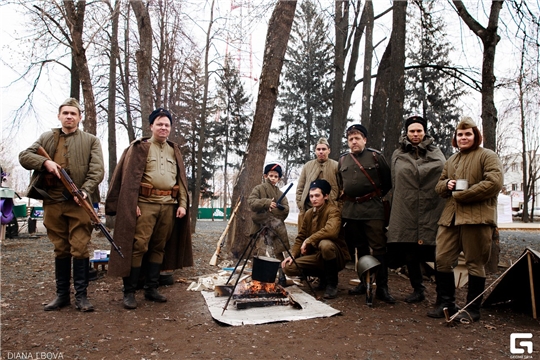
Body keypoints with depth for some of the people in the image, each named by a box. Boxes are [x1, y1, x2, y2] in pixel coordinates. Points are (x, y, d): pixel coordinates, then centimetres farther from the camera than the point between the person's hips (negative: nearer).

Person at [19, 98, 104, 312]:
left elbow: (97, 170, -3)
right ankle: (62, 294, 21)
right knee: (60, 250, 11)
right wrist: (45, 162, -10)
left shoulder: (91, 140, 7)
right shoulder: (46, 138, 17)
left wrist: (85, 190, -19)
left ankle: (81, 295, 6)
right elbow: (24, 156, 10)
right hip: (52, 202, 3)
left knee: (80, 249, -3)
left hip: (78, 202, -3)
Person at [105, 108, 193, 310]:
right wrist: (133, 204, -13)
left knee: (159, 247, 10)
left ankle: (151, 289, 20)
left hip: (169, 205, 5)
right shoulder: (139, 148, 3)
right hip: (145, 204, -4)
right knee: (138, 247, -5)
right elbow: (130, 178, -4)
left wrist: (182, 203, 4)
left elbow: (181, 179, 14)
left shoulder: (174, 151, 17)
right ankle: (129, 292, 5)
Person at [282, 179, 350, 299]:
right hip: (316, 256, 7)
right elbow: (301, 237, 9)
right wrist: (293, 254, -6)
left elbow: (331, 230, -35)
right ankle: (323, 276, 13)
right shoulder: (308, 213, 6)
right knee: (289, 267, -10)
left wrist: (308, 241, -26)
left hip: (336, 256, -7)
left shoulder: (333, 210, -15)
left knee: (325, 244, -39)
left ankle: (332, 283, -13)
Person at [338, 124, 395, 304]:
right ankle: (364, 282, 25)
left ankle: (382, 287, 4)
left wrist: (377, 196, 3)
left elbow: (388, 181, 4)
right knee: (359, 248, 13)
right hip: (350, 210, 5)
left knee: (378, 248, -4)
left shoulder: (376, 156, -1)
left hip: (372, 209, -4)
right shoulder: (343, 160, 12)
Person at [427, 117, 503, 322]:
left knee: (475, 263, 2)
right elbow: (439, 186, 25)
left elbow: (494, 182, -13)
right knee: (442, 259, 4)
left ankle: (473, 309, 16)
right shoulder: (451, 161, 22)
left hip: (476, 217, -6)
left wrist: (463, 195, -13)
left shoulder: (487, 156, 1)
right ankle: (447, 304, 18)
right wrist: (446, 185, 0)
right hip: (450, 217, 6)